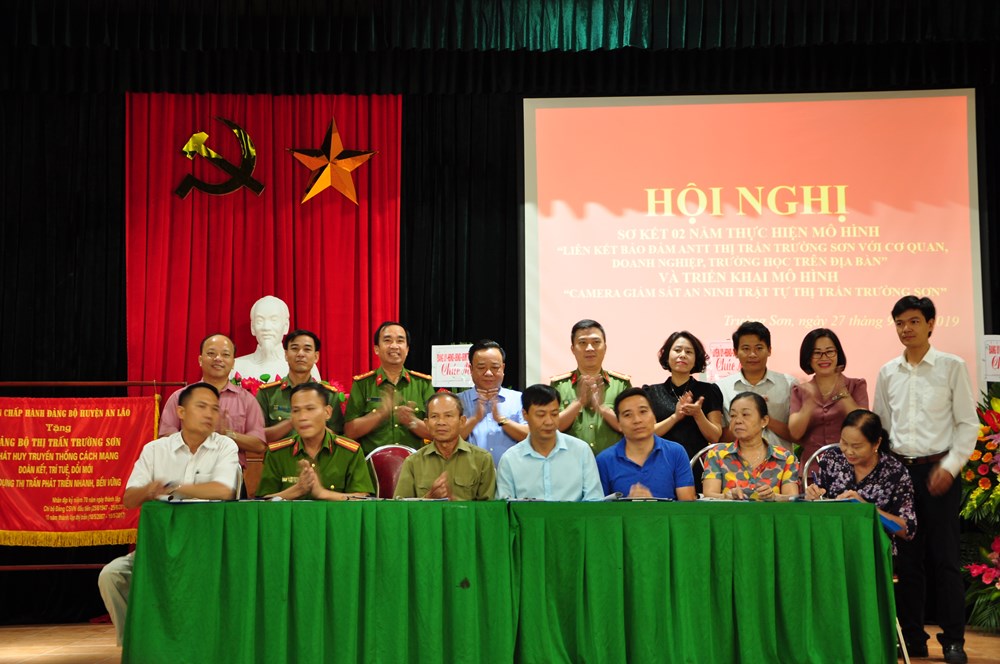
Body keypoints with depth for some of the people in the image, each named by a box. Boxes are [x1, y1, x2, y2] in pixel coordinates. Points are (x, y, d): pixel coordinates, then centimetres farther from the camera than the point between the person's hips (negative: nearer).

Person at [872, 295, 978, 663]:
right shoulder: (887, 373, 9)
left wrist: (950, 466, -11)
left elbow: (968, 423, -2)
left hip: (938, 470, -3)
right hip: (899, 470, 3)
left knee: (944, 557, -1)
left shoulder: (952, 367, -2)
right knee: (906, 557, 7)